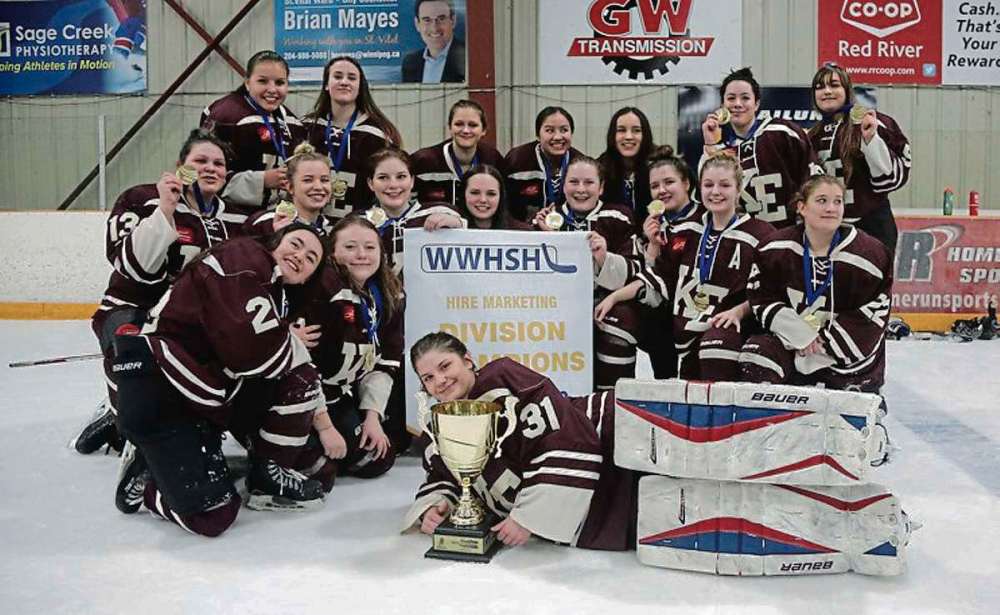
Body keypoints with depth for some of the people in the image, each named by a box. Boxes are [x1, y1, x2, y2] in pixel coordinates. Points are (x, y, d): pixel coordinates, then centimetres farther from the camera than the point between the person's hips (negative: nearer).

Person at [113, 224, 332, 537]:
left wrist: (324, 423, 13)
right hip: (156, 391, -9)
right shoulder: (244, 259, -13)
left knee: (301, 379, -2)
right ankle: (144, 471, 11)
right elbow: (251, 351, -24)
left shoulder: (278, 297, 15)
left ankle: (268, 475, 10)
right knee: (211, 515, -16)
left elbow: (302, 371, 18)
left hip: (210, 400, 9)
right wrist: (294, 346, -6)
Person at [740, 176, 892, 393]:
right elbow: (761, 298, -2)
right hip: (791, 340, 2)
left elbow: (871, 314, -10)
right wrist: (798, 333, -15)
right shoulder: (775, 249, -8)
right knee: (754, 356, -22)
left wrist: (823, 344, -16)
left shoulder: (869, 253, -14)